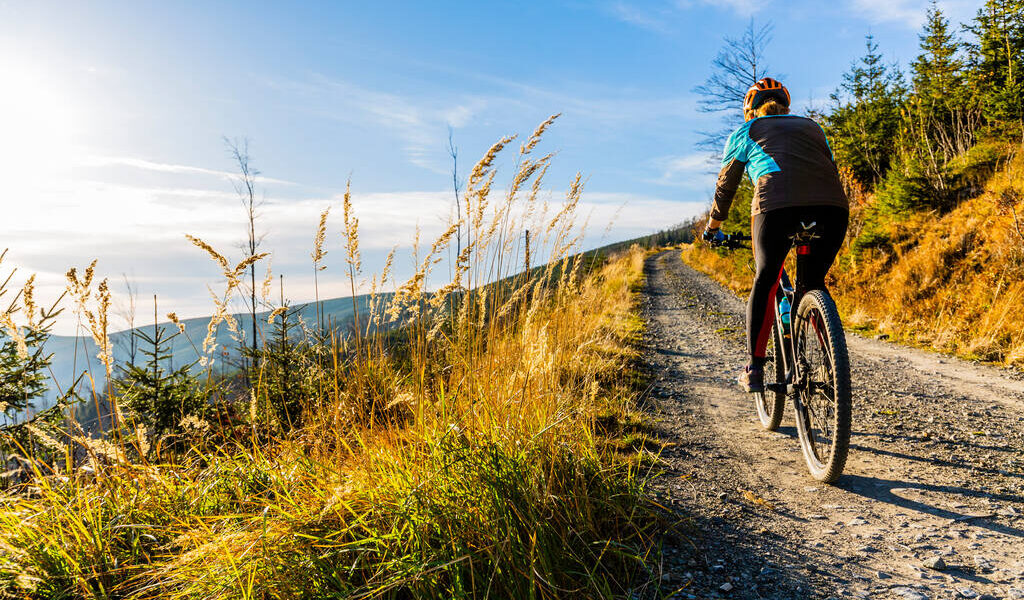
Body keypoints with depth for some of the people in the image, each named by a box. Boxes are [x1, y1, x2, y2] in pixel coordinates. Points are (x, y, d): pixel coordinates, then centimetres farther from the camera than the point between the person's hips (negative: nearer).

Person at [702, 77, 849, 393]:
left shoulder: (745, 133, 25)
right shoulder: (812, 127, 33)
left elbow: (725, 187, 30)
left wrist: (713, 228, 44)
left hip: (777, 204, -3)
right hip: (833, 207, 3)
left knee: (765, 282, 14)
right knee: (813, 284, 21)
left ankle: (754, 370, 12)